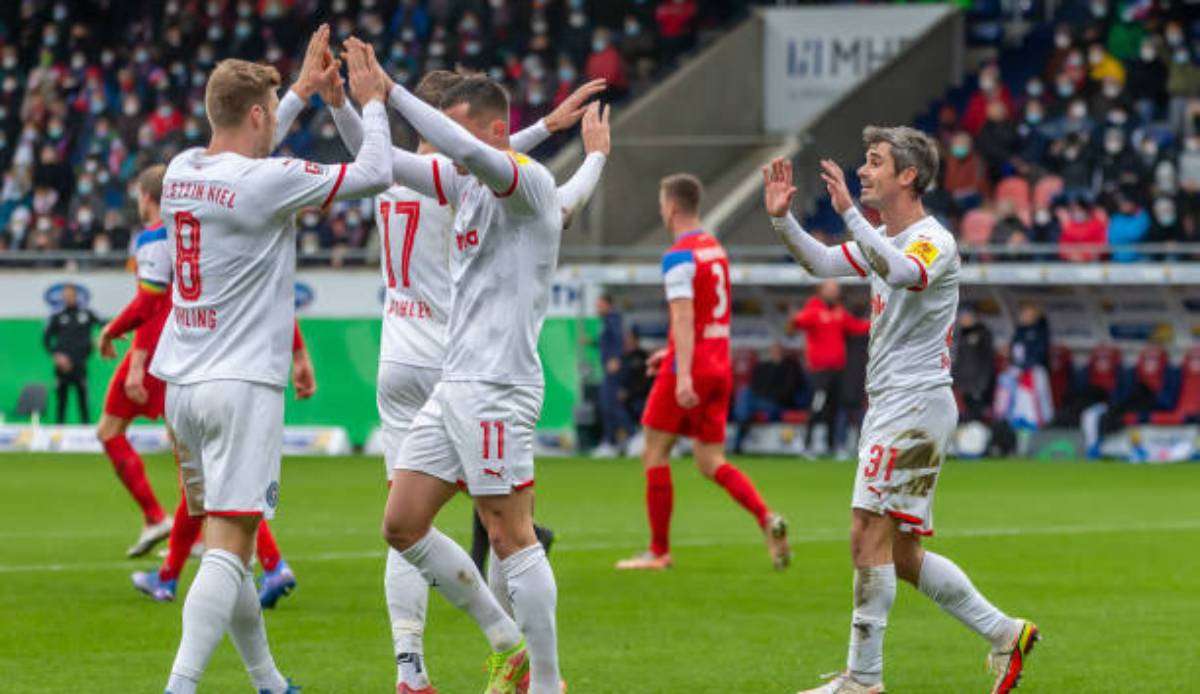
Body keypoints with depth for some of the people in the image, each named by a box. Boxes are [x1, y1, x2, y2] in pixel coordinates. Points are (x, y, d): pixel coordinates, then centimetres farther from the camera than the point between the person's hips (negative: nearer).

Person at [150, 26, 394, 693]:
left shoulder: (183, 171, 8)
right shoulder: (266, 182, -13)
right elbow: (374, 173, -9)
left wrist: (305, 86, 34)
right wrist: (373, 102, 9)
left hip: (182, 384, 8)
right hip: (243, 386, -8)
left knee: (231, 546, 15)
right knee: (227, 548, -12)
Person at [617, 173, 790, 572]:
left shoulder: (679, 256, -12)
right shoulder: (716, 250, 15)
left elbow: (684, 317, -22)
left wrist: (683, 374, -29)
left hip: (690, 370, -8)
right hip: (720, 367, 8)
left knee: (655, 454, 3)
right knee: (711, 462, 9)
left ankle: (659, 551, 5)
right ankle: (766, 519, -14)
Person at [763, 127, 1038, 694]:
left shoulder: (933, 241, -14)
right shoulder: (884, 238, 15)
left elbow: (903, 273, -35)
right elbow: (825, 263, 19)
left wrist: (848, 212, -41)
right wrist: (782, 220, 4)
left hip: (916, 406, -10)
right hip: (888, 407, 10)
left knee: (870, 536, -12)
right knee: (900, 555, 11)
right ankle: (1004, 634, 19)